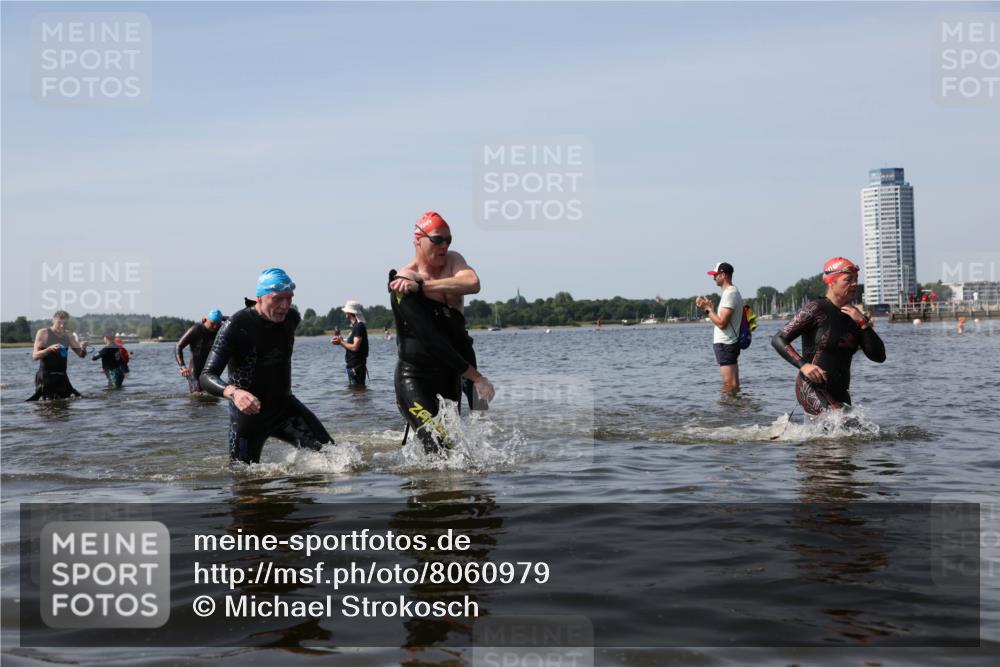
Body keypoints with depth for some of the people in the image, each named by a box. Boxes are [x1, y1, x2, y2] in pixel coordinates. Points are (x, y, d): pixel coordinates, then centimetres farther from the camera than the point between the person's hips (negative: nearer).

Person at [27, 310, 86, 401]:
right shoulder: (43, 333, -3)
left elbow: (81, 355, 11)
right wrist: (49, 349, -26)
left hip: (62, 376, 5)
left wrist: (83, 348, -12)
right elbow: (35, 355, -10)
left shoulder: (68, 335, 10)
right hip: (46, 376, -5)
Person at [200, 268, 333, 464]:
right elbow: (206, 377, -29)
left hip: (284, 405, 4)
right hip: (247, 412, -4)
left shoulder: (291, 318, -4)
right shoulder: (235, 326, -22)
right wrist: (234, 392, -47)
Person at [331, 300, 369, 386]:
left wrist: (340, 342, -11)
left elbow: (355, 347, -21)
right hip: (352, 366, 10)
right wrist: (340, 339, 3)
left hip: (357, 367, -10)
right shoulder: (355, 326, 16)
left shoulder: (359, 327, -15)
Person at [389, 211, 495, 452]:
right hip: (414, 376, -7)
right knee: (440, 446, -22)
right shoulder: (404, 281, -16)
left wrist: (421, 285, -27)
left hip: (449, 376, 7)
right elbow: (432, 340, -23)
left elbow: (472, 283, -20)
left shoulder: (452, 261, 4)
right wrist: (475, 376, -27)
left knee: (453, 441, 10)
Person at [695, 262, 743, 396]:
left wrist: (707, 308, -14)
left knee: (729, 384, -10)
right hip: (730, 343, 11)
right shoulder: (732, 292, 16)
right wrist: (709, 307, 13)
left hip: (725, 344, -11)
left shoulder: (729, 294, -16)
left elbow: (721, 323, -22)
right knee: (733, 385, 13)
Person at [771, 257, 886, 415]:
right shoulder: (817, 309, -9)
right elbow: (778, 340, -12)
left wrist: (863, 324, -7)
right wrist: (803, 365, -26)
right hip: (812, 389, -7)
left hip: (840, 392, 7)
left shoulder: (855, 315, 9)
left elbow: (879, 357, 3)